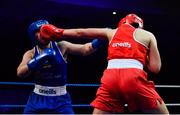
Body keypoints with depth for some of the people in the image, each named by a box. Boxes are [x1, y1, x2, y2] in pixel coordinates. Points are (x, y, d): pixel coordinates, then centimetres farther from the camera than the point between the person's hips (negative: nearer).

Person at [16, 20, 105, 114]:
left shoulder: (61, 47, -5)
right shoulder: (30, 54, -3)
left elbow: (85, 49, -15)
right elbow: (20, 73, -20)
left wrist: (100, 39, -33)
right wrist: (40, 59, -32)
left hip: (60, 100, -1)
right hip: (38, 99, 2)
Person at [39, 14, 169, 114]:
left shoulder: (112, 32, 25)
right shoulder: (148, 35, 18)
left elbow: (80, 33, 32)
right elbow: (155, 68, 10)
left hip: (110, 77, 3)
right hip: (134, 77, -2)